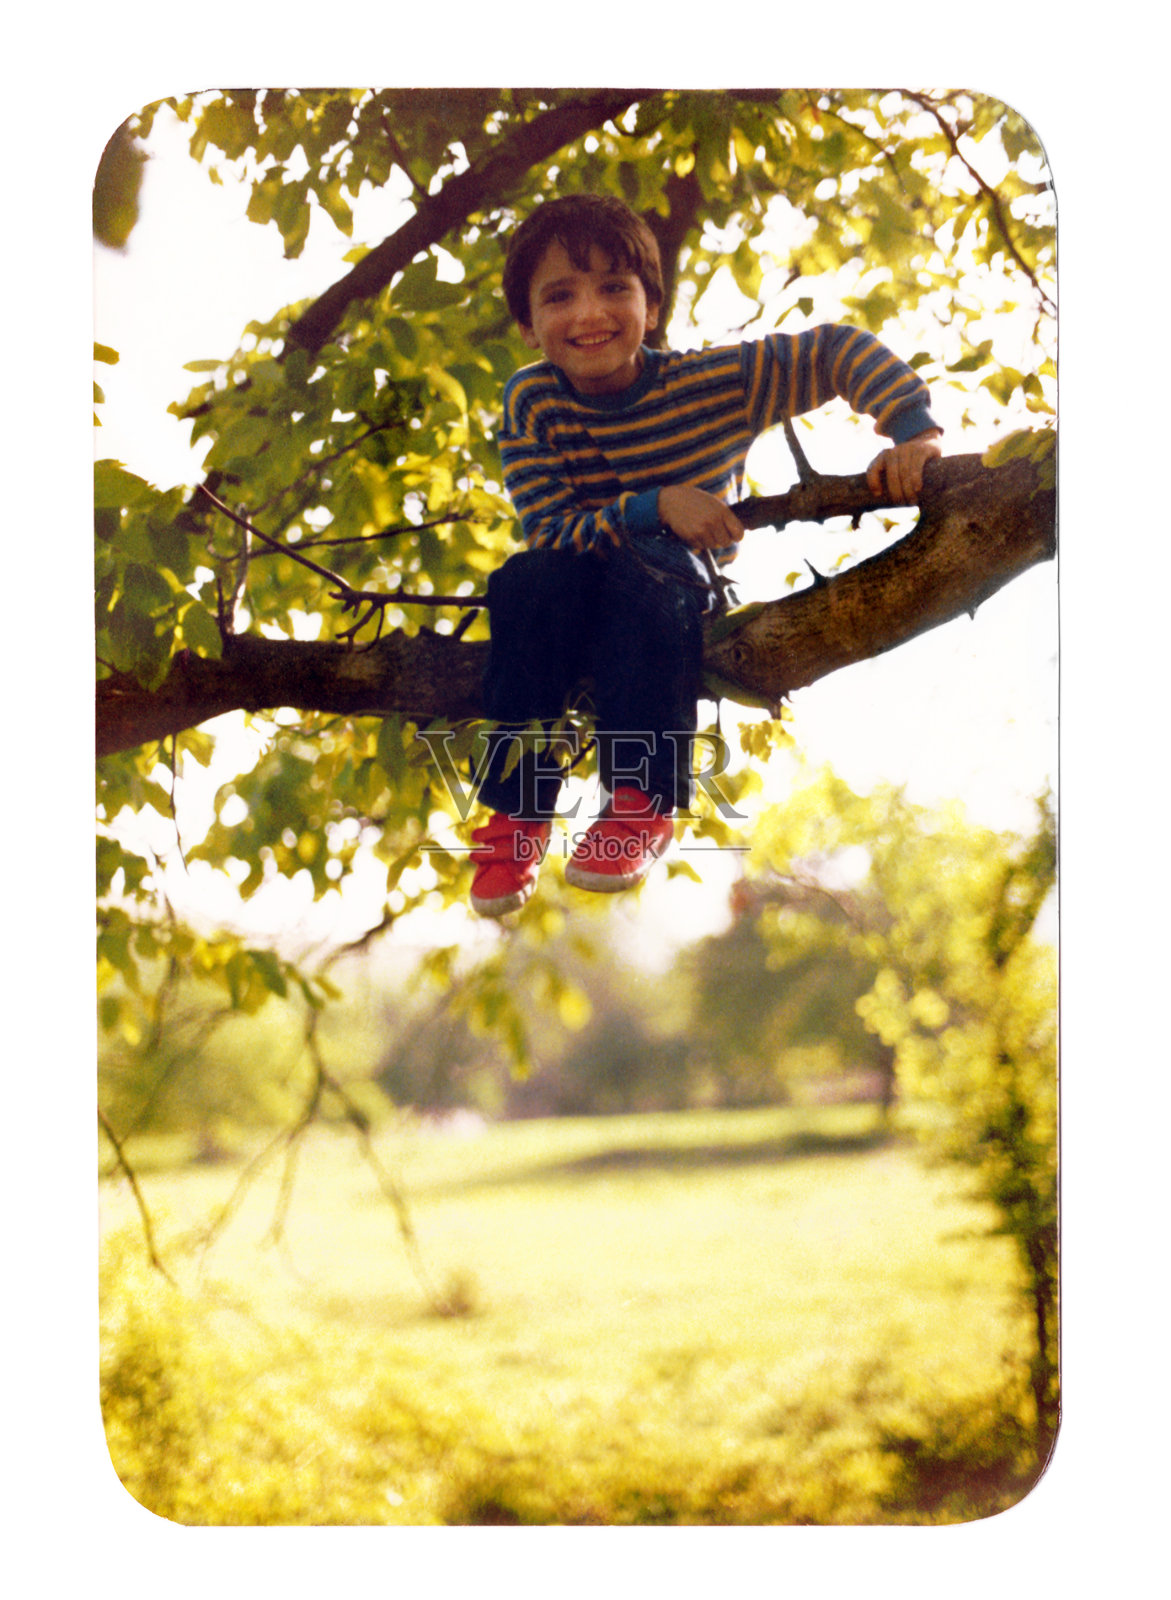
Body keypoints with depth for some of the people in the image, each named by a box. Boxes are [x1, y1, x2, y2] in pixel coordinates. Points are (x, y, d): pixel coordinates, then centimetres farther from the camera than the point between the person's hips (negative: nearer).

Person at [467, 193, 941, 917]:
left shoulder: (709, 383, -12)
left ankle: (645, 800, -25)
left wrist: (915, 431, -26)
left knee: (637, 575, -35)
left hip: (684, 590, -1)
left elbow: (839, 350, -12)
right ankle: (518, 808, -24)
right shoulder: (532, 401, -11)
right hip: (571, 601, 1)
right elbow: (550, 531, -19)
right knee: (531, 579, -33)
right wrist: (656, 507, -32)